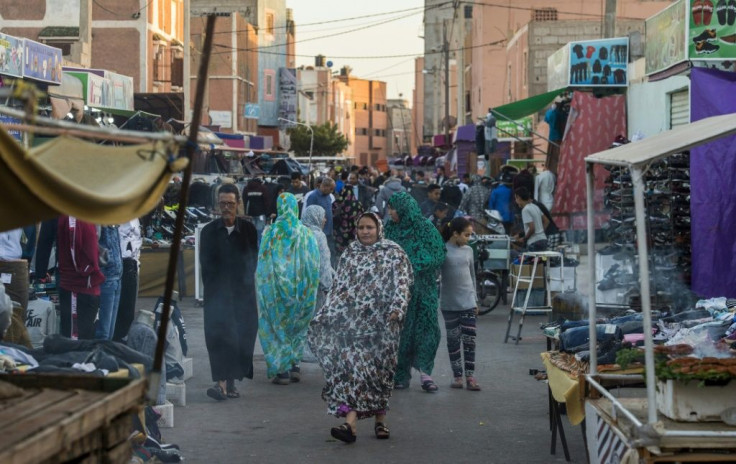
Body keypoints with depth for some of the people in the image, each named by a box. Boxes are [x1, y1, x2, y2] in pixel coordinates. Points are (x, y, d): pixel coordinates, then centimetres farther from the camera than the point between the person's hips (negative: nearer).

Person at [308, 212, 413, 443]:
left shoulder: (394, 253, 2)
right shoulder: (349, 254, 12)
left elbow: (402, 284, -6)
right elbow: (338, 287, 14)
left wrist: (396, 309, -21)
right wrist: (323, 316, 8)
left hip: (381, 322, -2)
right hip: (353, 322, 2)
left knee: (379, 370, 5)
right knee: (351, 368, -11)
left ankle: (380, 420, 21)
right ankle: (350, 423, -18)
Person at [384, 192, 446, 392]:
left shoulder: (425, 229, -4)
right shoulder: (390, 229, 6)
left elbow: (437, 256, -5)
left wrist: (414, 266, -14)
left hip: (421, 288, -3)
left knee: (424, 328, -5)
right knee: (400, 330, 3)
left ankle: (425, 372, 0)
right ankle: (401, 374, 10)